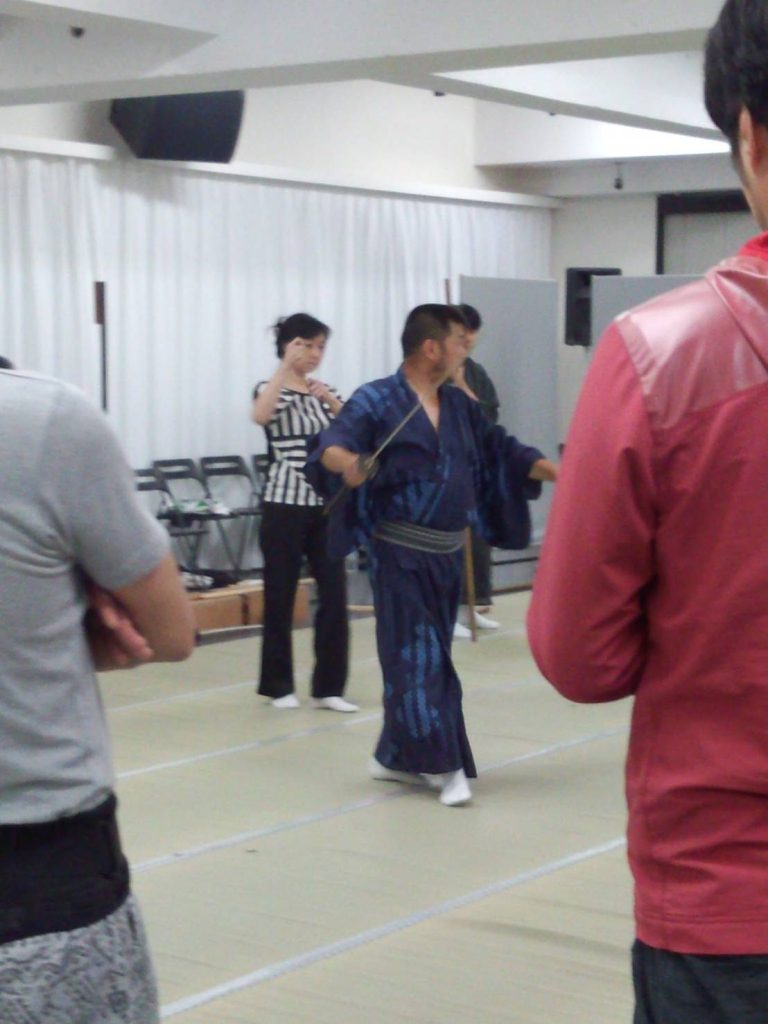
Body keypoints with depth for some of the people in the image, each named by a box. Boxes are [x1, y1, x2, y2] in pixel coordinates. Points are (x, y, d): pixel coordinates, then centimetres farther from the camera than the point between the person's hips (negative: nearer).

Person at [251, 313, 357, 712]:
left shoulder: (326, 391, 13)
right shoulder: (271, 389, -4)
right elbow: (259, 416, -28)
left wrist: (332, 401, -13)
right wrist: (286, 367, -30)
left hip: (326, 505, 5)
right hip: (285, 504, -5)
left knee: (335, 594, 1)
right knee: (280, 596, 3)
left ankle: (329, 687, 8)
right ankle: (279, 685, 16)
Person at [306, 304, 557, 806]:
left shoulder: (459, 405, 11)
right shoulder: (377, 401, -10)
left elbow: (502, 450, 18)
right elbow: (331, 443, -24)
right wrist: (346, 461, -48)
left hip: (447, 554, 7)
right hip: (402, 554, -7)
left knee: (428, 656, 12)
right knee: (417, 657, -6)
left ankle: (397, 757, 25)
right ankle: (444, 765, -2)